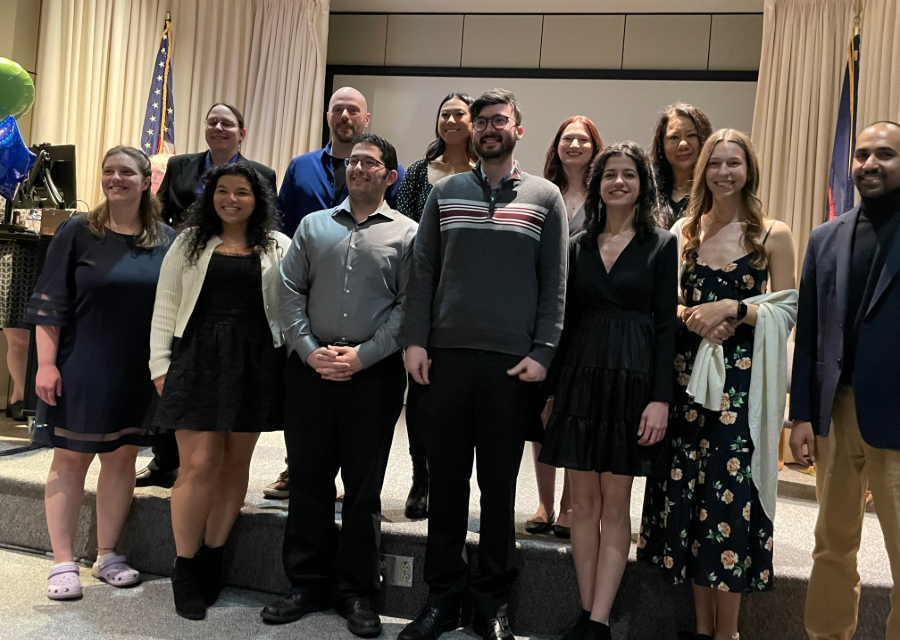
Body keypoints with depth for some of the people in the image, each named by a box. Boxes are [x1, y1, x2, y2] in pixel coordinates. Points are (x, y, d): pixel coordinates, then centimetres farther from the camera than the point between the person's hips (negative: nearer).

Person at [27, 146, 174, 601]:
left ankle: (107, 554, 23)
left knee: (122, 458, 9)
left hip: (138, 373, 2)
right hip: (80, 369, -2)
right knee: (71, 459, 5)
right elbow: (50, 302, -4)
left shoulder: (167, 241, 4)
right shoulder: (77, 232, -2)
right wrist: (46, 363, -11)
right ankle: (63, 562, 14)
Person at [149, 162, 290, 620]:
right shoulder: (189, 242, 10)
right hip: (197, 358, -1)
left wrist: (292, 363, -4)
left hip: (255, 364, 1)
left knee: (235, 463, 6)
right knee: (200, 464, -7)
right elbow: (165, 307, 8)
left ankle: (211, 561, 21)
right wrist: (161, 366, 0)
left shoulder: (278, 248, 8)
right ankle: (185, 569, 8)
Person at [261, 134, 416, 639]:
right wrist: (310, 350, -5)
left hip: (374, 372, -2)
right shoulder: (313, 226, 13)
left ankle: (358, 592, 19)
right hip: (311, 367, 3)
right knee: (309, 479, 8)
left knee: (364, 486, 5)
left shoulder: (407, 234, 3)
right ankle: (308, 584, 22)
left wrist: (362, 356, -12)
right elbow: (290, 291, 8)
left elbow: (409, 307, -4)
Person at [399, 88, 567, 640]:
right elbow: (423, 271, 7)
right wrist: (415, 340, -2)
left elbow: (554, 283, 1)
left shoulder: (545, 197, 6)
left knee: (499, 484, 7)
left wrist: (542, 352, -7)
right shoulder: (446, 192, 11)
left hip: (512, 363, -1)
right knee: (446, 480, 8)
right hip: (446, 356, 2)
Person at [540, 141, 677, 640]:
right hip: (579, 376, 3)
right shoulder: (579, 246, 11)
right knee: (583, 500, 6)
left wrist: (661, 398, -11)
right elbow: (566, 318, 11)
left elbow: (666, 325, -3)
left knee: (615, 504, 1)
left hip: (632, 379, -3)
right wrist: (552, 388, 8)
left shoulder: (661, 245, 2)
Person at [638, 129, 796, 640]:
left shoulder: (773, 234, 1)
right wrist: (693, 317, -8)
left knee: (728, 492, -5)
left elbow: (788, 310, 0)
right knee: (685, 490, 5)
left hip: (741, 377, -3)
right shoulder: (685, 230, 11)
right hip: (688, 372, 4)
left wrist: (732, 309, -14)